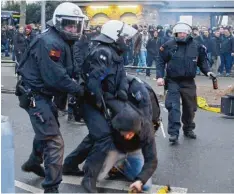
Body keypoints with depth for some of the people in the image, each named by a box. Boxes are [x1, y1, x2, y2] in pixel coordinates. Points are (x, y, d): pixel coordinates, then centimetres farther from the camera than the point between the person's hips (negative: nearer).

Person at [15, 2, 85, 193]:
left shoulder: (62, 42, 10)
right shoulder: (50, 42, -23)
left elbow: (65, 71, 9)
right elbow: (55, 77, -29)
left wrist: (75, 86, -6)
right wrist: (78, 89, -19)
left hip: (42, 94, 11)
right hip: (35, 96, -11)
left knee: (46, 131, 29)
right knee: (54, 141, -10)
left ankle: (33, 163, 53)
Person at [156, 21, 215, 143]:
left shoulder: (196, 46, 1)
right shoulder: (168, 46, -5)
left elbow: (202, 61, 13)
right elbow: (161, 62, -2)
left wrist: (207, 71, -2)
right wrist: (159, 76, -12)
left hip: (189, 82, 3)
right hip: (173, 82, -3)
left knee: (190, 108, 13)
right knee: (173, 107, -12)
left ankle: (188, 129, 33)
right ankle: (173, 133, -9)